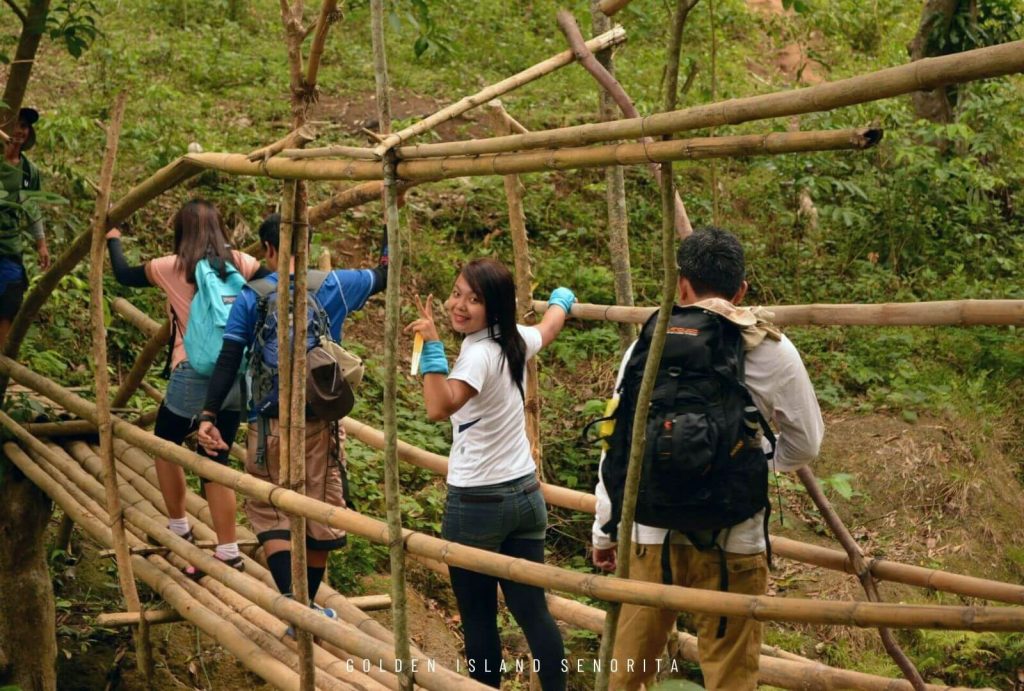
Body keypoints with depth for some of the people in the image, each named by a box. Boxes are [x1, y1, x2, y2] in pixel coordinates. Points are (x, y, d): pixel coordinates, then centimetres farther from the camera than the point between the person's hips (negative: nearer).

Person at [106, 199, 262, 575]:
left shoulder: (170, 268, 1)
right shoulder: (240, 263, 4)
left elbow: (124, 275, 19)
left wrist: (112, 238, 34)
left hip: (193, 372, -3)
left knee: (165, 444, 21)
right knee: (215, 460, 10)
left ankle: (179, 530, 27)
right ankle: (228, 552, 6)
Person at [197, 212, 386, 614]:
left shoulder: (251, 297, -1)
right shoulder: (334, 286, 1)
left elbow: (228, 361, -6)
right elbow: (385, 274, 17)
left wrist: (209, 415, -4)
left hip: (270, 423, -1)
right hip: (320, 421, 1)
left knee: (270, 512, 8)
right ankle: (307, 604, 25)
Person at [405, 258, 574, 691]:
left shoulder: (479, 354, -20)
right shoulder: (516, 340, 4)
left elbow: (439, 407, -35)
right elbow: (550, 326, 28)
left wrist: (432, 346, -33)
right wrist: (561, 298, 48)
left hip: (477, 504, -7)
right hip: (525, 494, 8)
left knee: (478, 617, 5)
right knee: (532, 610, 9)